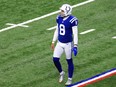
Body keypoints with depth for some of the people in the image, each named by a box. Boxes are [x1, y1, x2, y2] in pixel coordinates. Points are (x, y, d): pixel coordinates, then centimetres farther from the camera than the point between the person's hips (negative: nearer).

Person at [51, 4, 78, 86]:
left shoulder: (72, 20, -20)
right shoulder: (59, 18, 1)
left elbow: (75, 34, -18)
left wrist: (75, 46, -22)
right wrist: (53, 42, 14)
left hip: (68, 44, -6)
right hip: (60, 43, 6)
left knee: (69, 61, 7)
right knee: (55, 59, 2)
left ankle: (70, 79, 22)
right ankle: (61, 73, 28)